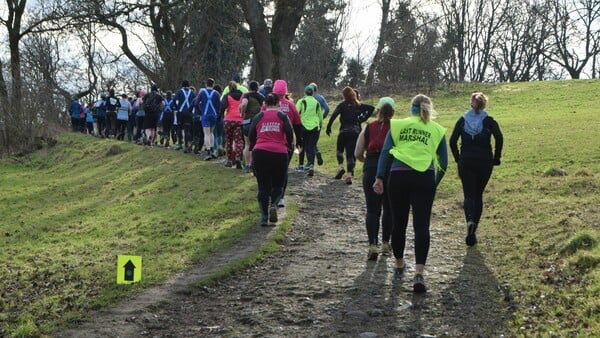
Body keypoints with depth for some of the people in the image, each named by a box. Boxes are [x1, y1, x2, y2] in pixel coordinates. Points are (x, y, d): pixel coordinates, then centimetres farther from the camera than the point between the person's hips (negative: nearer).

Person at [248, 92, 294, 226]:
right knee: (278, 185, 14)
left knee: (263, 186, 9)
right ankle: (273, 205, -14)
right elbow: (289, 132, -6)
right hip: (279, 154, -1)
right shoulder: (282, 116, 7)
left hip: (259, 153, 1)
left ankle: (264, 217, 2)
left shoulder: (258, 117, 11)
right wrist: (289, 145, 12)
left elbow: (251, 136, 8)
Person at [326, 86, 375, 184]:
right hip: (356, 131, 3)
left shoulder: (343, 104, -3)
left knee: (339, 150, 21)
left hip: (344, 132, -2)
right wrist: (364, 118, 8)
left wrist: (328, 127, -10)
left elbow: (334, 115, -16)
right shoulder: (358, 105, 9)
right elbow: (371, 108, 4)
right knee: (352, 153, 5)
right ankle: (350, 174, -6)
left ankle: (340, 166, -1)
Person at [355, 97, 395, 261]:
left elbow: (358, 154, 4)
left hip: (371, 171, 1)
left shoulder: (368, 128, 4)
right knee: (389, 208, 15)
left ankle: (372, 245, -8)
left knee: (372, 210, 3)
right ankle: (385, 244, 22)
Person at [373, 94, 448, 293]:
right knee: (421, 225, -3)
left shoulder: (398, 125, 13)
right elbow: (443, 163, 12)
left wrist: (380, 178, 0)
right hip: (425, 179, -1)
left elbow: (385, 152, 3)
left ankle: (399, 265, 31)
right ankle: (419, 273, -16)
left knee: (399, 223, 15)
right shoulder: (437, 130, 14)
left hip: (398, 176, 1)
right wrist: (435, 183, 25)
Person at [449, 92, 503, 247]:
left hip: (466, 163, 0)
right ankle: (473, 233, 13)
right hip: (484, 162, 0)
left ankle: (470, 220, -28)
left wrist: (458, 158, 8)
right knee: (478, 195, 13)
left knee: (469, 194, 3)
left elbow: (452, 141, -3)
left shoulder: (462, 120, 5)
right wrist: (496, 158, -4)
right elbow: (499, 138, -15)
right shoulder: (489, 121, 1)